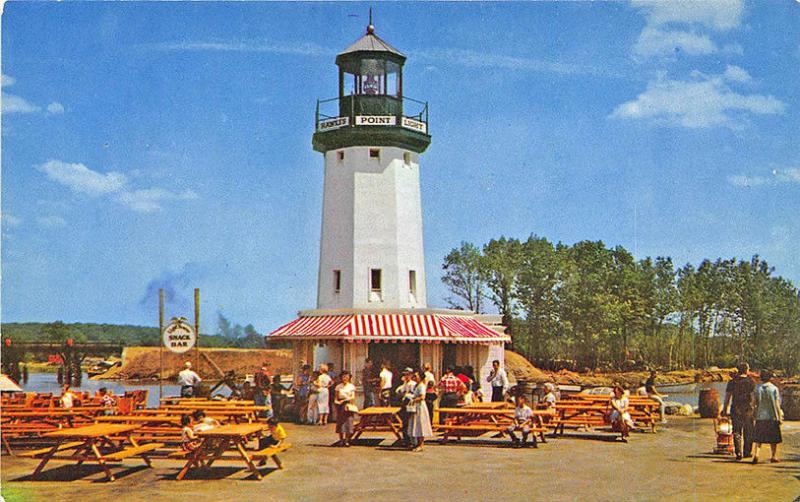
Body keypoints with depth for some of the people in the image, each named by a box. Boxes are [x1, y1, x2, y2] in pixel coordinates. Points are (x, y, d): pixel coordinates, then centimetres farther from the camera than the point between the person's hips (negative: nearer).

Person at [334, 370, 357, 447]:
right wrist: (337, 402, -11)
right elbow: (335, 398, 9)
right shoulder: (338, 387, 9)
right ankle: (341, 440, 6)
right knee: (340, 422, -1)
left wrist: (344, 400, -12)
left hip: (349, 406, -1)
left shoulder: (351, 386, 5)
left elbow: (353, 397, -4)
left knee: (348, 421, -7)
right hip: (340, 406, 1)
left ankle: (347, 440, -2)